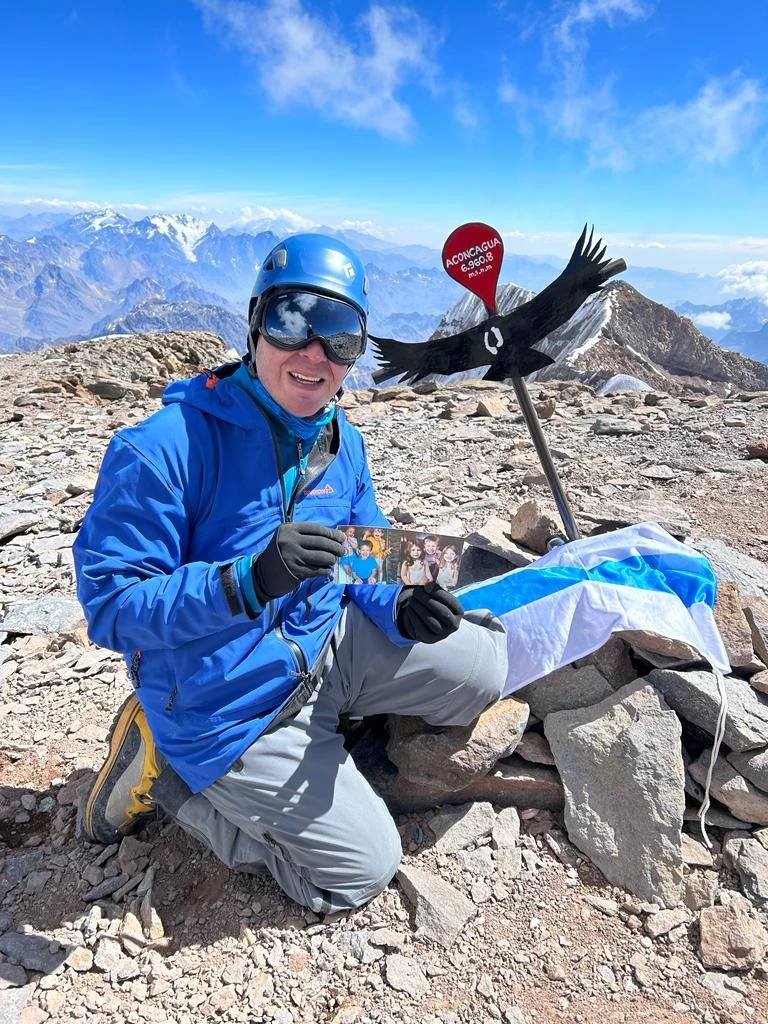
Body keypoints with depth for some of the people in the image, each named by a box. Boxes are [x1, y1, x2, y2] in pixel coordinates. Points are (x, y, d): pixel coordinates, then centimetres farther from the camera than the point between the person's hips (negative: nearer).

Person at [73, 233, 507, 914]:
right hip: (228, 705, -6)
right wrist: (248, 582, -39)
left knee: (485, 664, 3)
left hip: (325, 646, 7)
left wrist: (402, 606, -15)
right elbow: (110, 606, -23)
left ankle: (324, 733, 18)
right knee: (366, 869, 0)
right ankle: (164, 774, 12)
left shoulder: (343, 443, -1)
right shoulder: (162, 450, -24)